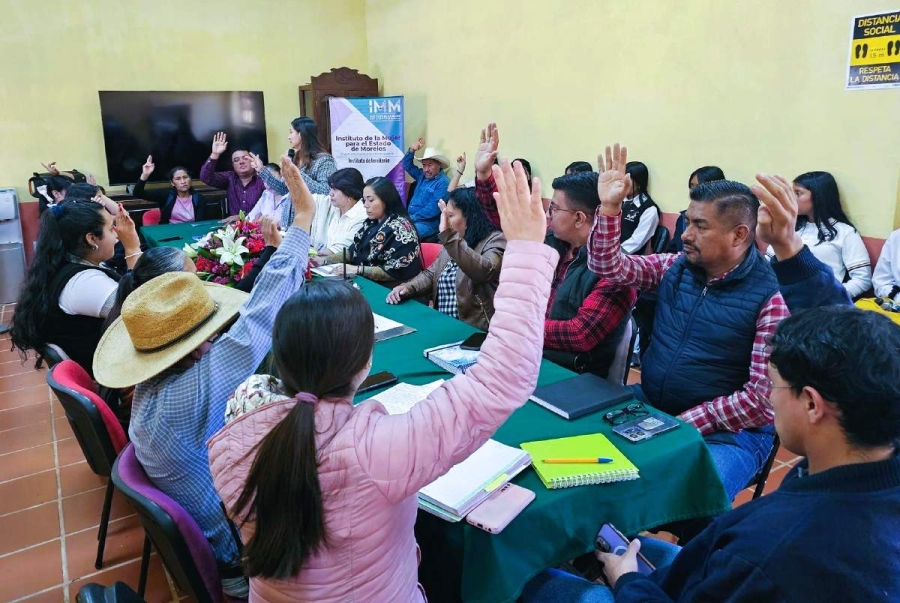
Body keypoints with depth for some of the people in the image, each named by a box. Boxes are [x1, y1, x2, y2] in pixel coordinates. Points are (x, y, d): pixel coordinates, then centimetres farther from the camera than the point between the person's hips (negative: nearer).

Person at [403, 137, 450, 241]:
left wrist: (412, 218, -17)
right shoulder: (422, 175, 15)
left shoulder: (443, 183, -12)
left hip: (428, 223, -9)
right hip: (411, 218, 9)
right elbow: (407, 165, 25)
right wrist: (412, 150, 8)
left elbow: (433, 210, -19)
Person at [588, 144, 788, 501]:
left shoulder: (771, 297, -15)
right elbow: (607, 267, 3)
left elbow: (764, 398, -17)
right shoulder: (676, 267, 3)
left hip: (728, 431, -6)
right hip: (648, 405, 6)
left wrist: (686, 424, -19)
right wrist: (609, 207, -10)